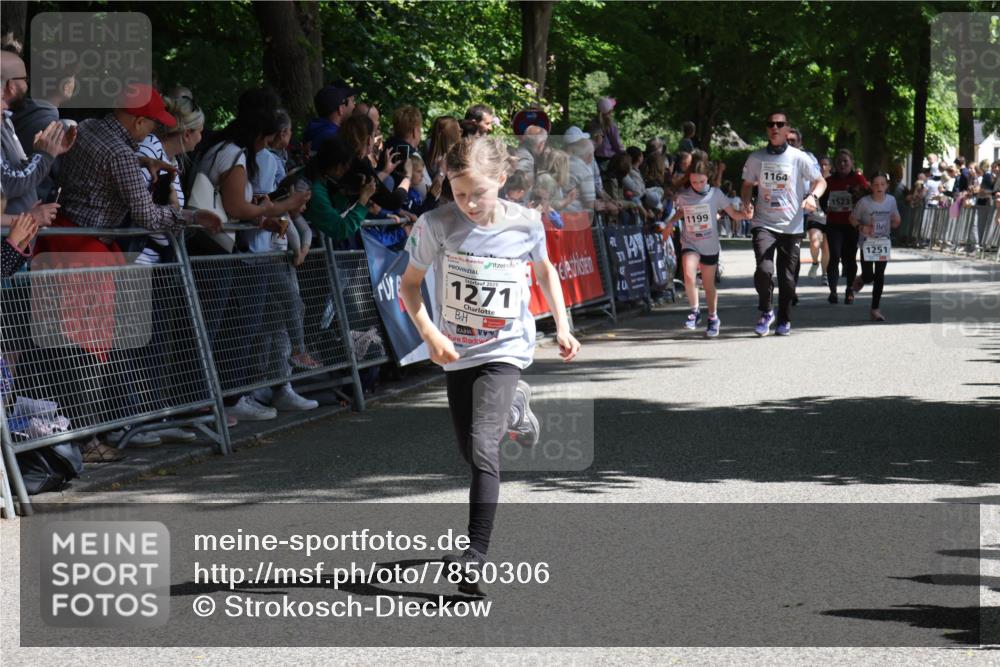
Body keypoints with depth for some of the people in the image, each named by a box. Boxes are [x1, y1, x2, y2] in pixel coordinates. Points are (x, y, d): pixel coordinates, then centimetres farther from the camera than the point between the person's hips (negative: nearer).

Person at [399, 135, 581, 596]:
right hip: (457, 351, 3)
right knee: (472, 453, 16)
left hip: (505, 350, -3)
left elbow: (544, 269, 10)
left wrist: (562, 326, 5)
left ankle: (477, 550, -18)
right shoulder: (437, 225, -14)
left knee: (482, 445, -20)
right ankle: (513, 409, 49)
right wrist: (430, 334, -18)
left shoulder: (525, 224, -11)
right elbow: (409, 285, -4)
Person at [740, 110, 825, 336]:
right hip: (764, 224, 0)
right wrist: (746, 203, -3)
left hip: (791, 226, 0)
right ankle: (765, 312, 3)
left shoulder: (799, 158, 0)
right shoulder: (756, 158, 6)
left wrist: (813, 196, -17)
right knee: (764, 269, -20)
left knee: (787, 277, 4)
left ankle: (784, 320, 23)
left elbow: (821, 181, 4)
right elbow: (747, 184, 18)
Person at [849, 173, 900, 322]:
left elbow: (895, 221, 10)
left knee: (879, 276, 2)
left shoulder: (891, 200, -1)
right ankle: (861, 280, 39)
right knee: (868, 276, -1)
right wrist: (861, 227, -22)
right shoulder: (864, 202, -12)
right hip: (867, 243, -3)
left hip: (883, 242, 3)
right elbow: (853, 219, -3)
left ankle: (875, 309, 9)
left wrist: (896, 222, -13)